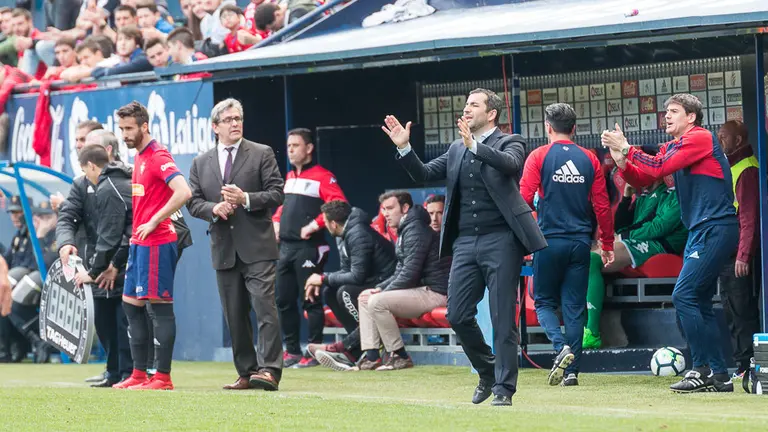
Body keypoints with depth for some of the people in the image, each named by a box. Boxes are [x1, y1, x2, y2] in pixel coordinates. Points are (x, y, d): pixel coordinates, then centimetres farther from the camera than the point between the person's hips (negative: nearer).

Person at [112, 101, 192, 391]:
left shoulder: (158, 157, -13)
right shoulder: (139, 157, 15)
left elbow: (183, 192, -25)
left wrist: (154, 222, -19)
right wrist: (136, 231, 15)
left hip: (157, 243, -10)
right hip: (140, 243, 10)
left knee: (160, 307, -7)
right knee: (131, 304, 11)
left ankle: (163, 377, -4)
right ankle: (139, 374, 15)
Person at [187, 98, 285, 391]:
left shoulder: (262, 155, 3)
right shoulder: (201, 164, 13)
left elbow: (276, 193, -3)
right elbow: (193, 202, 9)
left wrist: (246, 199, -17)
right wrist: (213, 209, -11)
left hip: (257, 246, -4)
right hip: (224, 249, 4)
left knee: (265, 307, -14)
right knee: (235, 316, 7)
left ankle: (269, 370, -18)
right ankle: (246, 373, 13)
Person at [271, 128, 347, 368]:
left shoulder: (322, 177, -7)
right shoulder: (289, 178, 19)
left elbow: (339, 204, -19)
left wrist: (315, 225, -22)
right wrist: (276, 222, 13)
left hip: (309, 247, -8)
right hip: (285, 247, 8)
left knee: (311, 301, -7)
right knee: (284, 300, 9)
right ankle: (292, 351, 16)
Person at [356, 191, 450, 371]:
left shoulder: (416, 230, -14)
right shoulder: (404, 231, 19)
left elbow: (410, 274, -21)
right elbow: (400, 273, 22)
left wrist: (383, 293, -12)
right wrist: (380, 288, 6)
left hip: (435, 293, -11)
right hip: (421, 290, 11)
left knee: (377, 302, -23)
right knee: (365, 298, 12)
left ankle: (399, 356, -15)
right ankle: (371, 357, 3)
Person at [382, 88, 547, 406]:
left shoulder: (509, 143, 0)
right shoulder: (457, 149, 16)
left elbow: (510, 164, -22)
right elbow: (424, 174, 11)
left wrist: (474, 145, -35)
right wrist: (404, 148, -4)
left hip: (500, 240, -6)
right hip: (466, 241, 6)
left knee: (502, 319, -4)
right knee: (458, 316, 4)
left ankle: (504, 388, 3)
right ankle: (487, 373, 23)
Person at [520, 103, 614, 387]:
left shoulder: (539, 157, -3)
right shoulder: (589, 160, 5)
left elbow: (524, 200, -10)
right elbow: (602, 206, 5)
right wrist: (607, 245, 13)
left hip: (549, 240, -2)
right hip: (581, 243, 3)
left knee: (544, 302, 11)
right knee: (574, 307, 7)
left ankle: (561, 347, -15)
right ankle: (571, 370, 3)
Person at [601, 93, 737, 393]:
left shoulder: (700, 138, -9)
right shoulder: (673, 147, 17)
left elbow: (659, 168, -17)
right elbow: (642, 179, 13)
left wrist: (625, 148, -10)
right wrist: (622, 160, -4)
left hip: (716, 229, -10)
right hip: (699, 231, 10)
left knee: (684, 296, -15)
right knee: (699, 303, 10)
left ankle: (703, 370, -13)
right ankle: (719, 376, 12)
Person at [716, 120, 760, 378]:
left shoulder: (747, 170, -12)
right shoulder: (727, 168, 19)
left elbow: (750, 217, -18)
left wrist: (744, 255, -23)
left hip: (740, 256, -10)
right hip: (727, 255, 10)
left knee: (743, 312, -10)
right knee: (733, 312, 11)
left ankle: (748, 365, -10)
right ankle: (742, 364, 14)